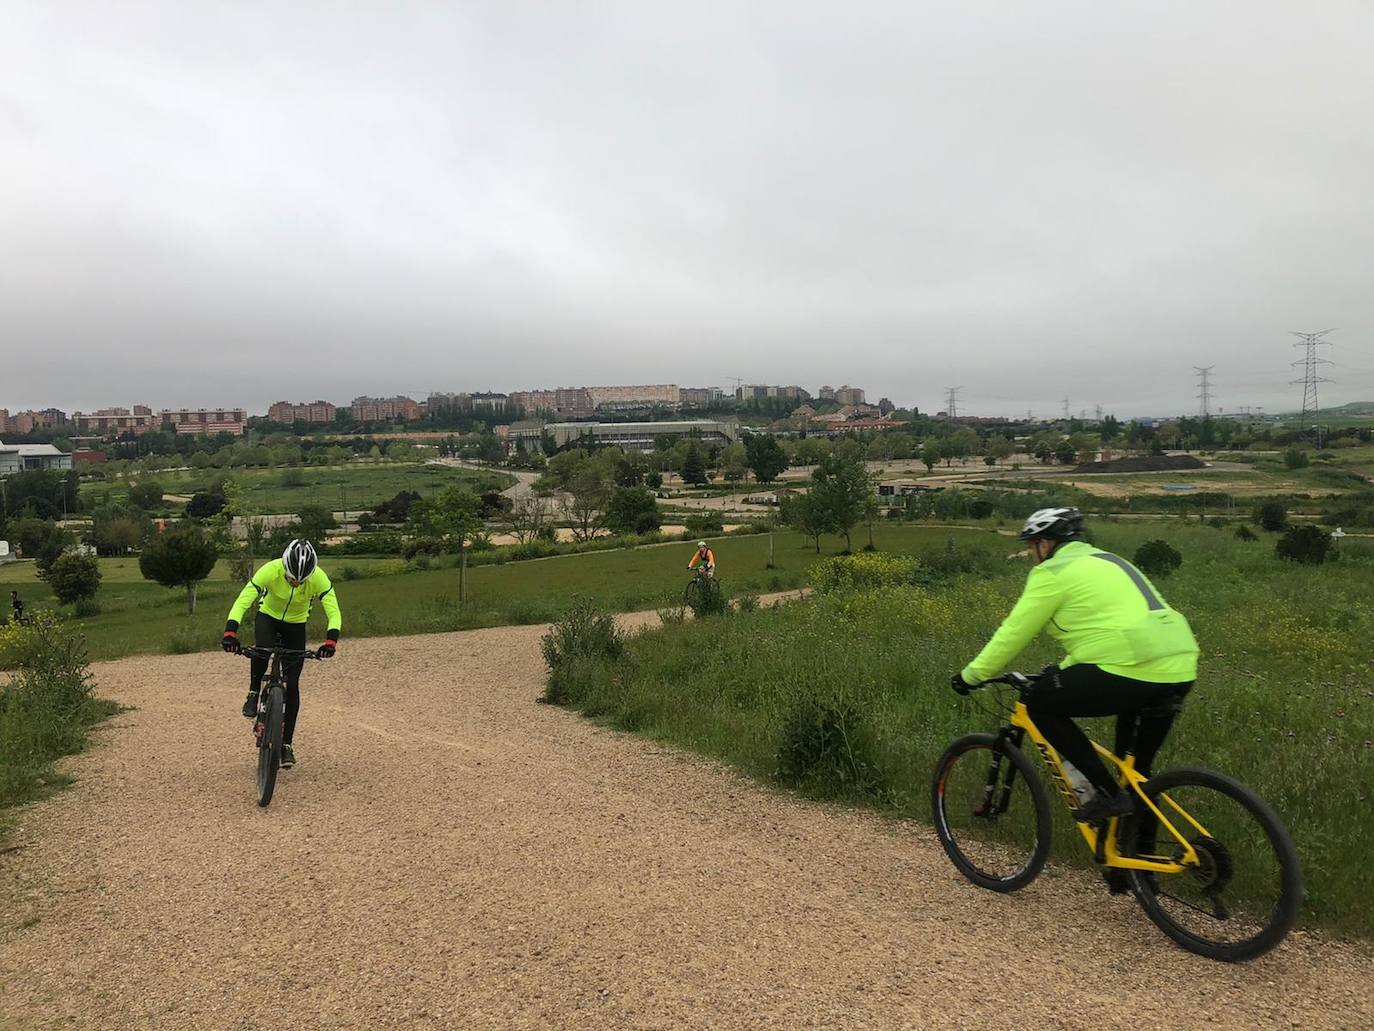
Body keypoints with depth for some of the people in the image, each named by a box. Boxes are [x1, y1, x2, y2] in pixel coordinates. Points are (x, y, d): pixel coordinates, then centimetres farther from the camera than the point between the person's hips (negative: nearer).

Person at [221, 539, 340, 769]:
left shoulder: (319, 579, -29)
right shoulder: (270, 571, -32)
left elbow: (333, 612, -31)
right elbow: (242, 601, -34)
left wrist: (331, 640, -48)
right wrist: (230, 632, -47)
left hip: (296, 625, 1)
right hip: (268, 617, -1)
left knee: (292, 684, -5)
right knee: (263, 648, -37)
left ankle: (286, 743, 6)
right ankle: (254, 693, -9)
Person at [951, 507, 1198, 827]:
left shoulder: (1053, 572, 1)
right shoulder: (1105, 561, 26)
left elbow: (1014, 633, 1)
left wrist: (971, 675, 11)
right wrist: (1064, 671, 45)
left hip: (1132, 668, -9)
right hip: (1181, 672, 9)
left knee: (1040, 704, 6)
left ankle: (1109, 794, 3)